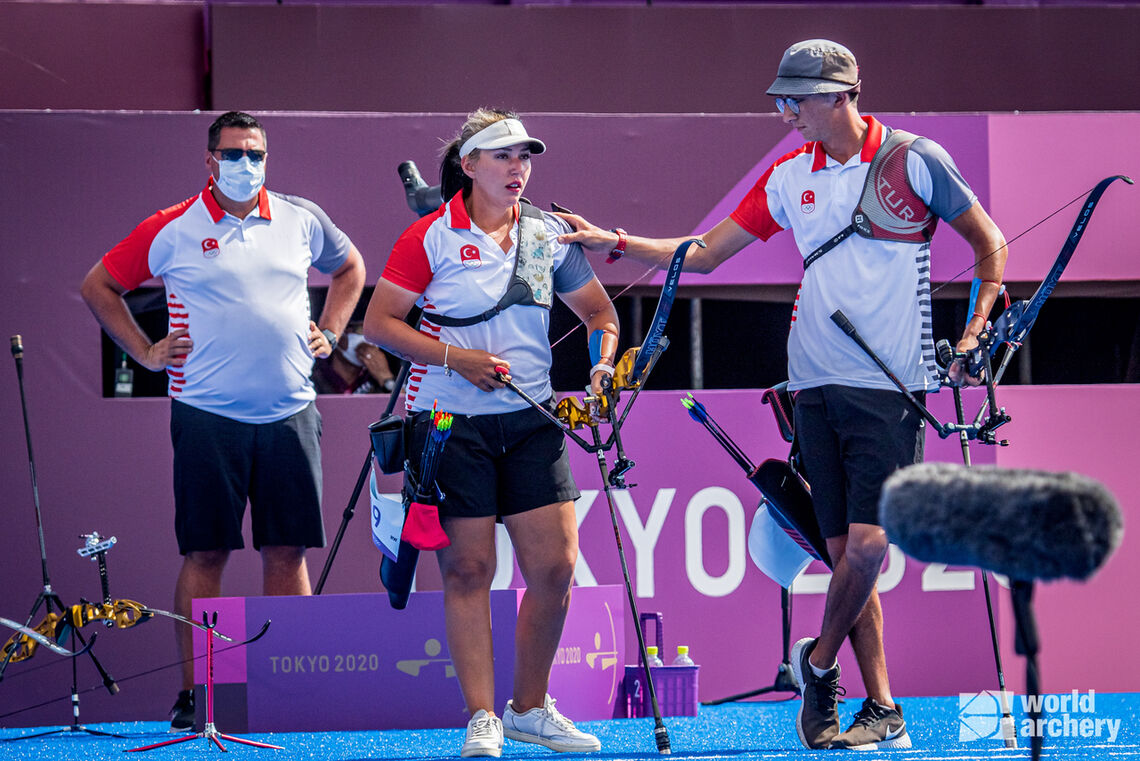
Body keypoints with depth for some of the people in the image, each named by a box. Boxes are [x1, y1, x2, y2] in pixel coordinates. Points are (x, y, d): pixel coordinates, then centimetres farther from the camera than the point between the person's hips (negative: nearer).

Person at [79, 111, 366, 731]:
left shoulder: (301, 220, 8)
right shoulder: (172, 231, -1)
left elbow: (349, 267, 27)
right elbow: (98, 286, 9)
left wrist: (329, 333, 16)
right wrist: (145, 351, 3)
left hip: (289, 413, 3)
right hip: (208, 416, -3)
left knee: (288, 550, 3)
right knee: (205, 553, -1)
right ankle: (194, 692, 3)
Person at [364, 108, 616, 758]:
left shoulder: (549, 235, 8)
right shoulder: (433, 237, -4)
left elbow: (601, 313, 18)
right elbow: (379, 322, -5)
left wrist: (602, 363, -2)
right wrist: (454, 357, -14)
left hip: (531, 422, 4)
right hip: (452, 423, -4)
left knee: (556, 565, -3)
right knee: (469, 569, -3)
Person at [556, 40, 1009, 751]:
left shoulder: (915, 161, -3)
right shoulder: (790, 177, 10)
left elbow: (990, 242, 7)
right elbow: (705, 252, 16)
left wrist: (975, 334, -3)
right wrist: (616, 243, 6)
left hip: (892, 386, -4)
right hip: (817, 384, 4)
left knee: (867, 543, -14)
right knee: (844, 549, 2)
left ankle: (820, 662, 10)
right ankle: (883, 711, 7)